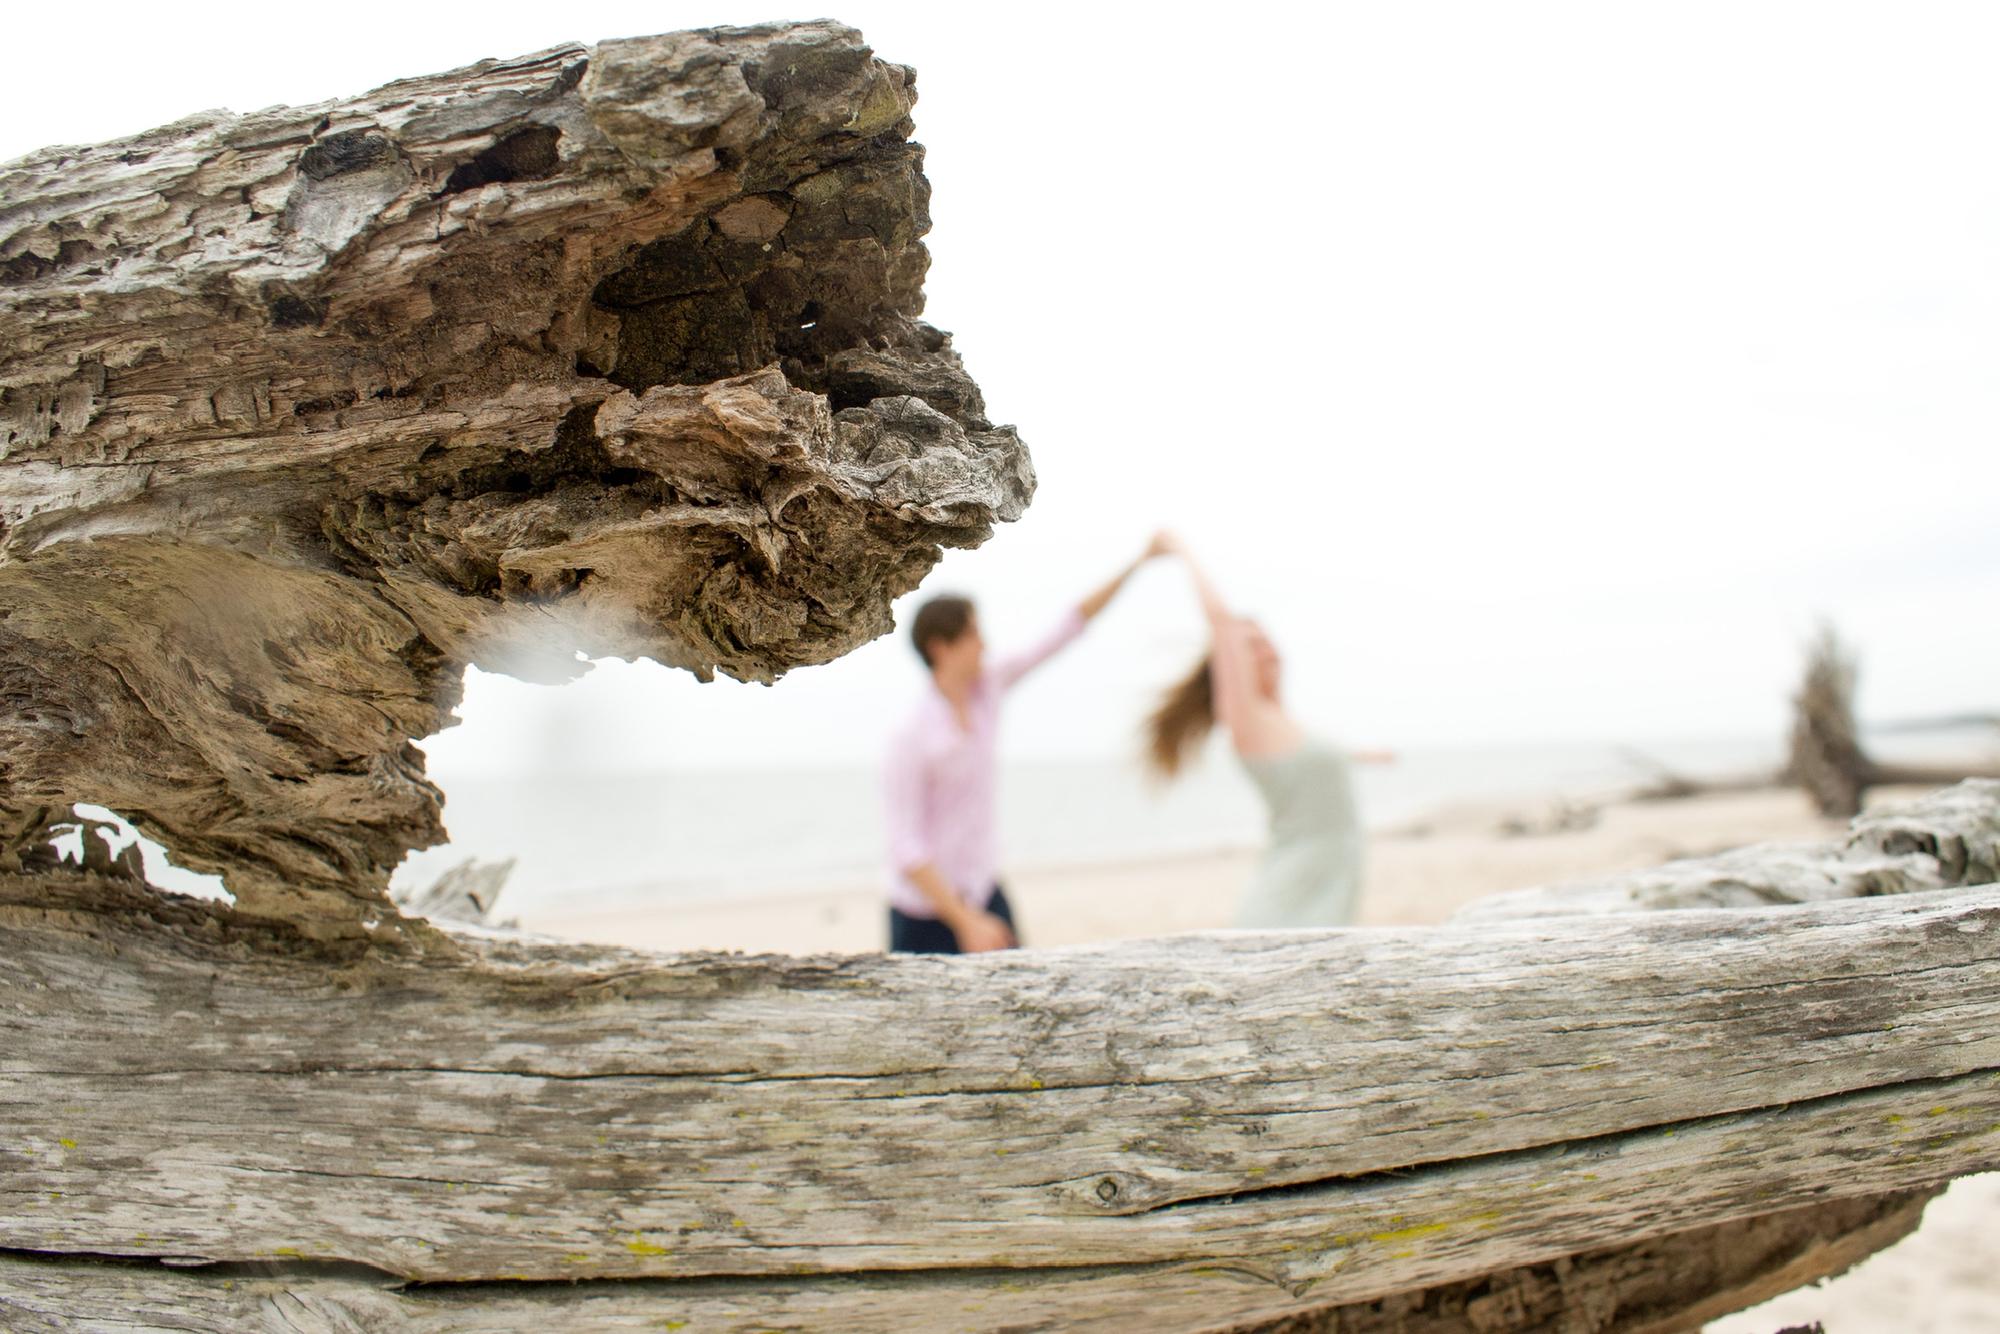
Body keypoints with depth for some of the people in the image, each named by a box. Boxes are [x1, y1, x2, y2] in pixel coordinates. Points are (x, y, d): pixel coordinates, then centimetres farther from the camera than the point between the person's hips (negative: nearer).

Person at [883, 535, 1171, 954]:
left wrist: (1140, 560, -1)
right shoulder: (911, 738, -18)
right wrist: (966, 922, -22)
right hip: (927, 914, -6)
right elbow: (906, 849, -19)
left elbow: (1069, 627, 2)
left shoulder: (988, 687, -1)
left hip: (985, 892, 6)